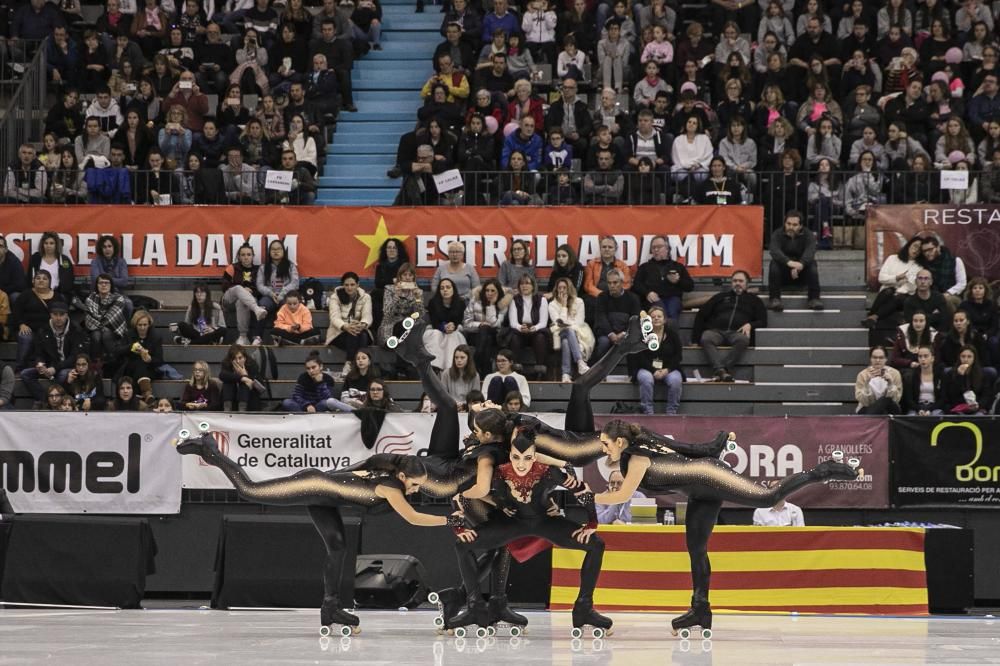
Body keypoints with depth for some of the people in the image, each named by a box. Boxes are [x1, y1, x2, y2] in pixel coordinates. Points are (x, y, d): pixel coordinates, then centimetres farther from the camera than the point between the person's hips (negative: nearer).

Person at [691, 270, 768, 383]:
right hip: (716, 331, 1)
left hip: (737, 332, -1)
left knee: (743, 339, -39)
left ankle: (719, 370, -45)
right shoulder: (721, 296, 29)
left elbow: (762, 321, 17)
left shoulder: (754, 300, 27)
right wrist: (695, 338, 6)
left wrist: (750, 325, -6)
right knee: (706, 338, -36)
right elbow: (701, 315, 21)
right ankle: (722, 370, -50)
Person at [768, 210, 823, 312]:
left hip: (802, 271, 0)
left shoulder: (808, 235, -4)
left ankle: (814, 299, -30)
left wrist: (800, 265, -46)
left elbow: (809, 252, -25)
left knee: (812, 264, -28)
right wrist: (789, 262, -47)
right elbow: (775, 251, -26)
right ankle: (774, 299, -35)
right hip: (783, 273, 0)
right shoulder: (777, 234, -5)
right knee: (774, 264, -30)